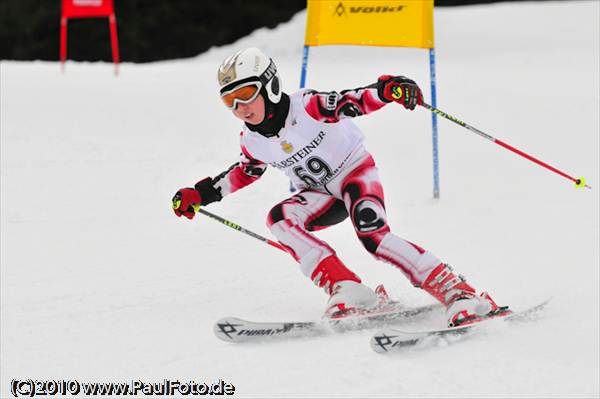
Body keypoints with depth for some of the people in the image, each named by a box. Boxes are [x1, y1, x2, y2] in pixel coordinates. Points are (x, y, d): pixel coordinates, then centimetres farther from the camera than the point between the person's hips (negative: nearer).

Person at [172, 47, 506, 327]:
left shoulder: (307, 107, -23)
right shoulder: (252, 142, -6)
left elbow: (356, 101, -34)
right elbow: (246, 172, 16)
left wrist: (387, 89, -55)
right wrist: (201, 194, 11)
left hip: (356, 172, -6)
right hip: (323, 195, 6)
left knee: (374, 236, -30)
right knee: (279, 219, -22)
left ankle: (459, 292, -30)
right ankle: (347, 291, -27)